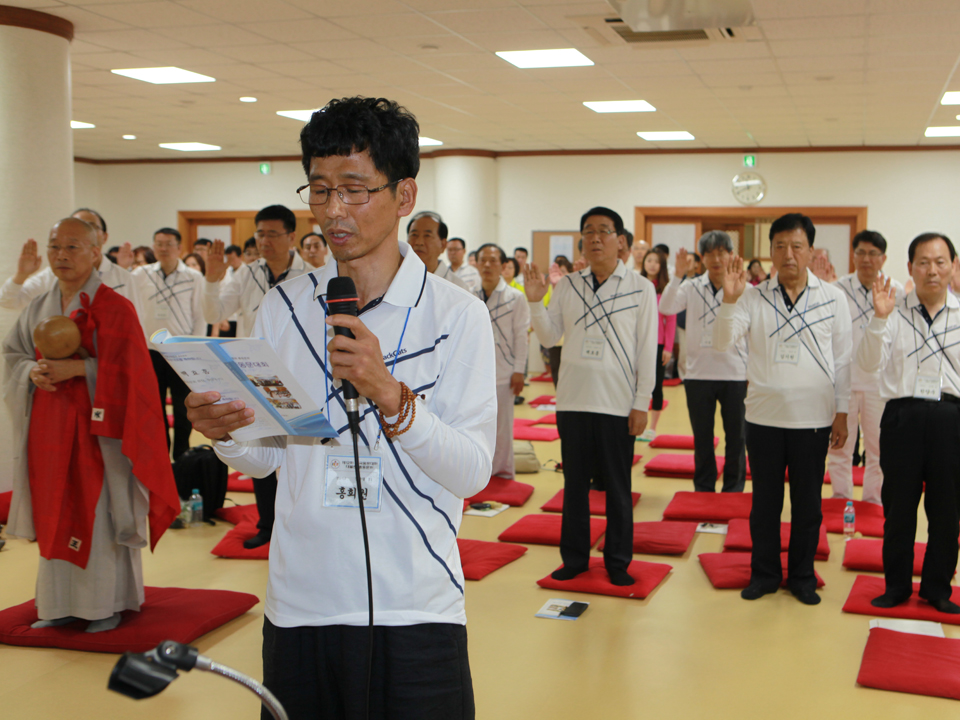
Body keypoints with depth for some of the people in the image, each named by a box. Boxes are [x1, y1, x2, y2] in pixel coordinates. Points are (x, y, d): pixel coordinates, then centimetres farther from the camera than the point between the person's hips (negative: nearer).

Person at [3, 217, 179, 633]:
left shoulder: (114, 308, -7)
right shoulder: (39, 307, 11)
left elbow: (125, 370, -12)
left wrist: (77, 368, -22)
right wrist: (34, 372, -8)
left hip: (95, 426, -5)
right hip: (49, 428, 5)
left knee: (100, 513, -2)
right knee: (56, 515, 9)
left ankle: (107, 603, 10)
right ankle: (59, 603, 19)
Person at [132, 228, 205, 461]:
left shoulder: (194, 277, -2)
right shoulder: (141, 275, 2)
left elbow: (200, 316, 0)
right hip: (151, 351, 2)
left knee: (183, 409, 4)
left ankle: (181, 455, 18)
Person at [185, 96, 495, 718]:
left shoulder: (457, 315, -5)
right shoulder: (283, 308, 5)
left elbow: (473, 471, -11)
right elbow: (263, 457, 9)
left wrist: (389, 393, -25)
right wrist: (225, 434, -13)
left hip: (413, 610, -3)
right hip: (297, 603, 3)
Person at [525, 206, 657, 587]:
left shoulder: (640, 288, -2)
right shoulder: (567, 286, 6)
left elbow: (647, 349, -2)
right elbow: (549, 337, 7)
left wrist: (642, 403, -5)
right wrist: (534, 302, -9)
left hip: (617, 404, -3)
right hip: (572, 401, 3)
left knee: (618, 487, 6)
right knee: (574, 483, 11)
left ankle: (618, 562, 19)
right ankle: (574, 558, 23)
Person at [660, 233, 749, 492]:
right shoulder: (691, 287, 1)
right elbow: (666, 307, -15)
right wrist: (678, 275, -25)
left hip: (735, 374, -1)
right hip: (698, 373, 1)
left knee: (736, 437, 6)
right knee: (702, 438, 10)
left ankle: (733, 491, 19)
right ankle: (703, 489, 22)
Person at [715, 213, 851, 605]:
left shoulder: (832, 298, 0)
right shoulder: (753, 297, -1)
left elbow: (842, 359, 4)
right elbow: (722, 343, -12)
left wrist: (842, 413, 3)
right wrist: (729, 298, -26)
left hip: (813, 418, 0)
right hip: (764, 416, 0)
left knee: (807, 502, 10)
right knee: (765, 500, 11)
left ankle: (802, 576, 24)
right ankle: (764, 573, 25)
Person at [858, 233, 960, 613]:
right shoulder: (894, 313, 2)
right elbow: (869, 364, -9)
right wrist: (879, 319, -20)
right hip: (903, 415, 0)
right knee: (898, 507, 8)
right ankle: (897, 585, 24)